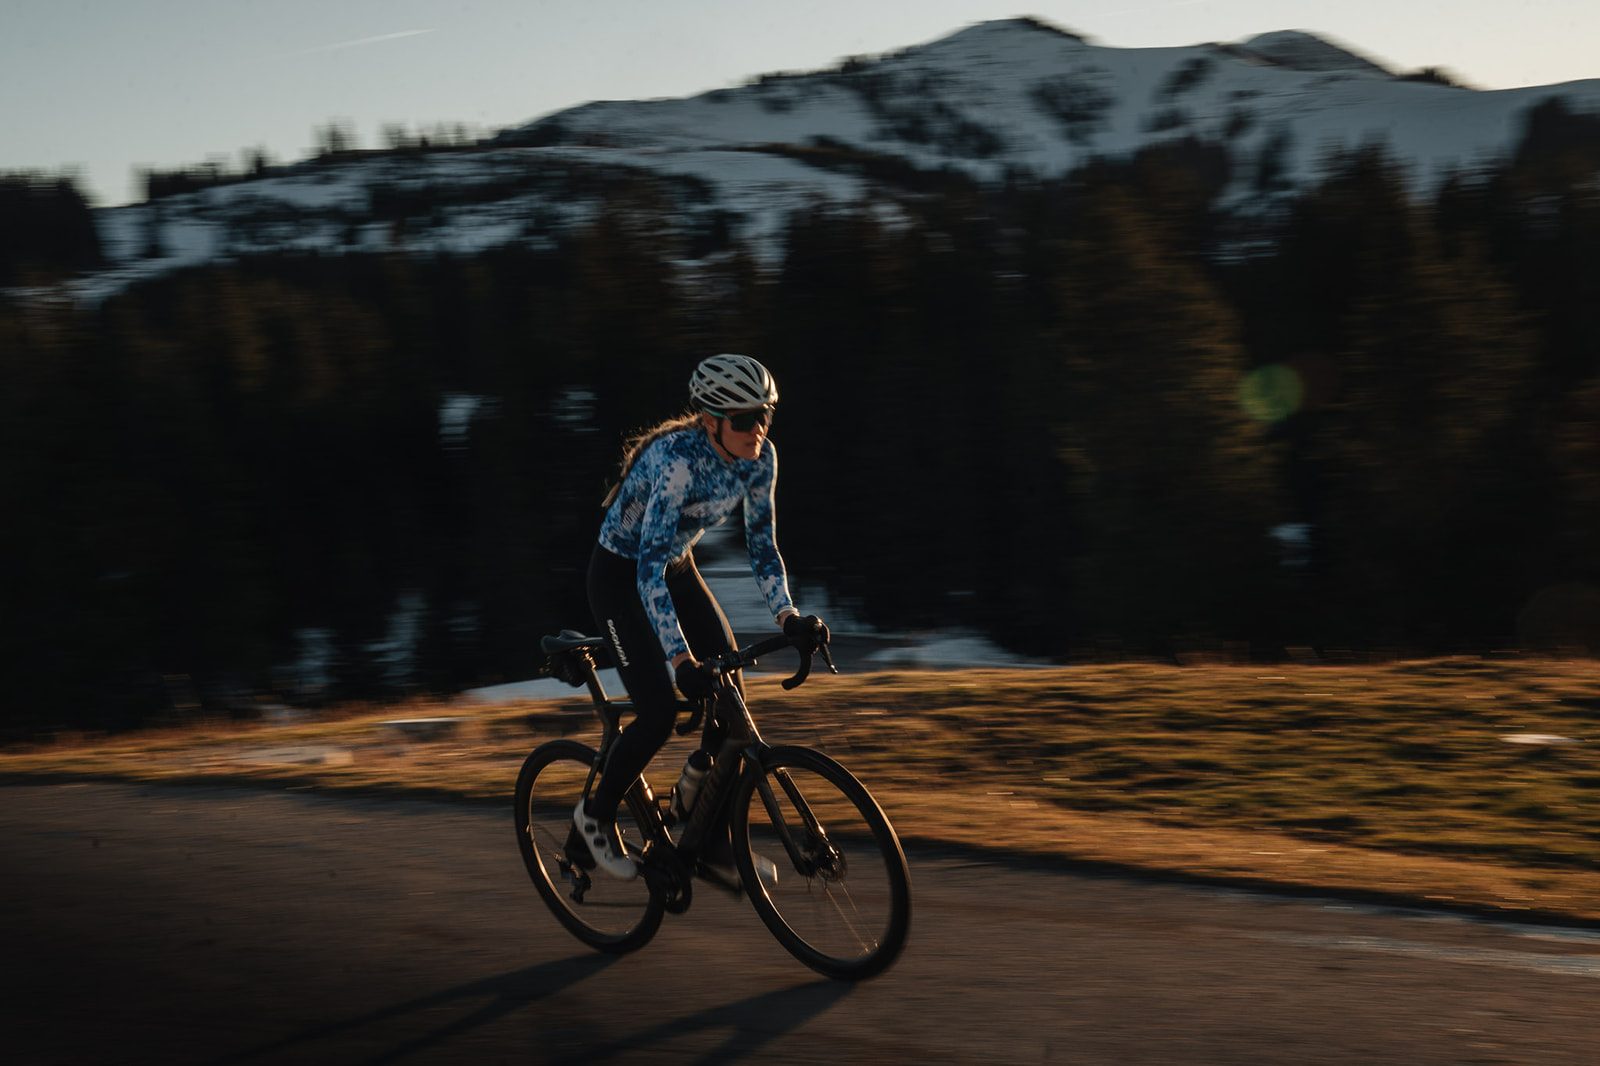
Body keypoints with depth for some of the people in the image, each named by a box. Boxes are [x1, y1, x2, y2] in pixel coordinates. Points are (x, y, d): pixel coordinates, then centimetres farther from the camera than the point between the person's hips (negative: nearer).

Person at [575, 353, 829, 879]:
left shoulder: (759, 457, -14)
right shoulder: (677, 460, -34)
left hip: (678, 569, 7)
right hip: (620, 575, -6)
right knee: (659, 713, -16)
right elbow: (649, 568, -37)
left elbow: (762, 543, -5)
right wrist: (681, 661, -44)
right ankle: (596, 814, 9)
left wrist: (789, 617, -20)